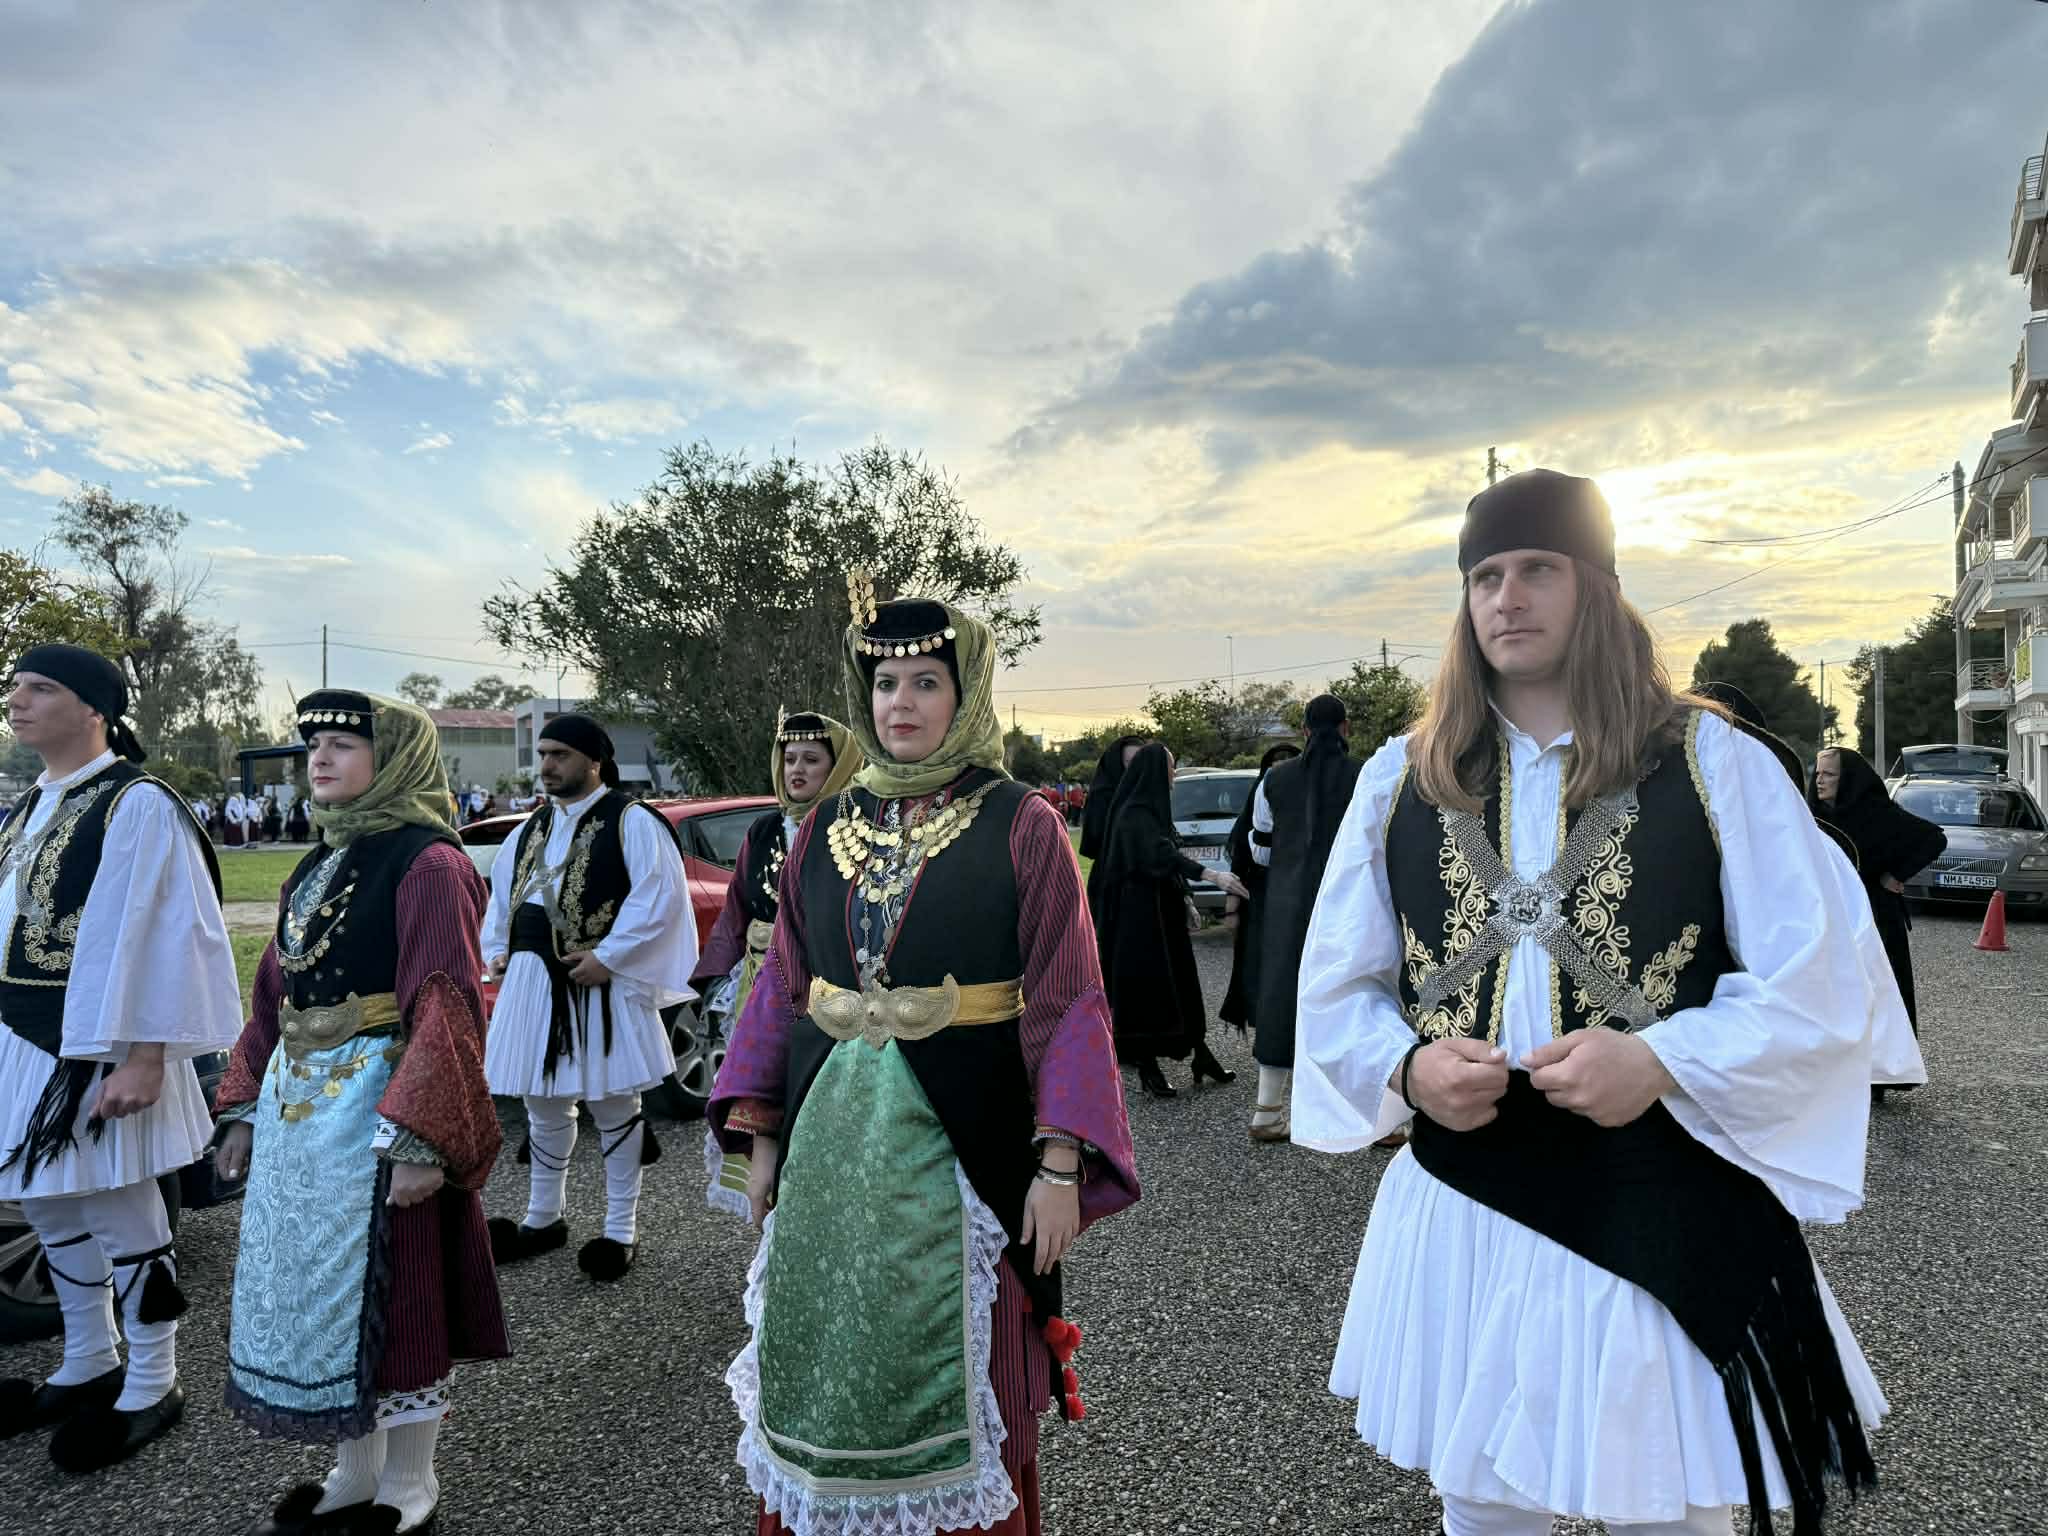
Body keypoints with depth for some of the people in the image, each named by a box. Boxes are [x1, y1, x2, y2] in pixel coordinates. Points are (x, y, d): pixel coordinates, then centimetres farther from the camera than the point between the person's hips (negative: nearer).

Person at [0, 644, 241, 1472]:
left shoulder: (137, 805, -15)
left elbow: (158, 937, -19)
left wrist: (142, 1059, -21)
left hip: (96, 1048, -8)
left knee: (122, 1216, 3)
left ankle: (150, 1387, 20)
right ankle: (89, 1365, 37)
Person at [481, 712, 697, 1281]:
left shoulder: (631, 822, -9)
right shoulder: (534, 827, 13)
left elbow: (658, 897, -16)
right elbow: (503, 889, 24)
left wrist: (608, 957, -19)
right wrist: (498, 949, 11)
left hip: (600, 984, -7)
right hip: (533, 982, 7)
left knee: (613, 1106, 4)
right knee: (543, 1104, 18)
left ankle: (620, 1230, 17)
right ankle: (542, 1218, 34)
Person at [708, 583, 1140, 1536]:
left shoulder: (1020, 828, -7)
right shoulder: (825, 831, 6)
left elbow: (1067, 1003, -9)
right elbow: (782, 990, 10)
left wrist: (1061, 1162, -15)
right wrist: (762, 1135, 8)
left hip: (960, 1144, -4)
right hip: (830, 1138, 4)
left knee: (955, 1385, 10)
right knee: (826, 1383, 16)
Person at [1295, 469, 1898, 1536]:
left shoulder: (1713, 764, -3)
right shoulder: (1400, 777, 3)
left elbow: (1816, 991, -5)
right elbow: (1336, 988, 6)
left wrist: (1659, 1061, -20)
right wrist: (1409, 1066, -13)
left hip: (1667, 1219, -2)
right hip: (1460, 1216, 2)